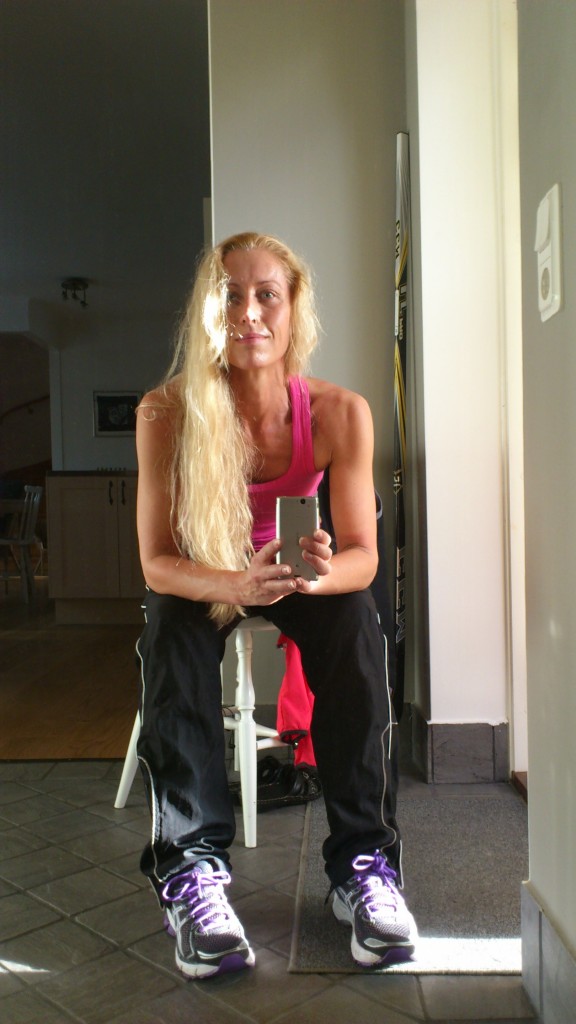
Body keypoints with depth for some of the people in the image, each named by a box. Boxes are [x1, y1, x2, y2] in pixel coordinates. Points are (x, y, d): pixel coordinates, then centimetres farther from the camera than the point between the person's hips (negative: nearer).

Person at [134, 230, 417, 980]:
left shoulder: (340, 413, -22)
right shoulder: (166, 413, -25)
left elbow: (362, 557, -19)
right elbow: (156, 561, -24)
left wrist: (321, 571, -44)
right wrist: (236, 584, -45)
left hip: (301, 578, 1)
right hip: (200, 581, 0)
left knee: (354, 619, -29)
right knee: (174, 628, -32)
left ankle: (363, 861, -22)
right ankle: (191, 866, -25)